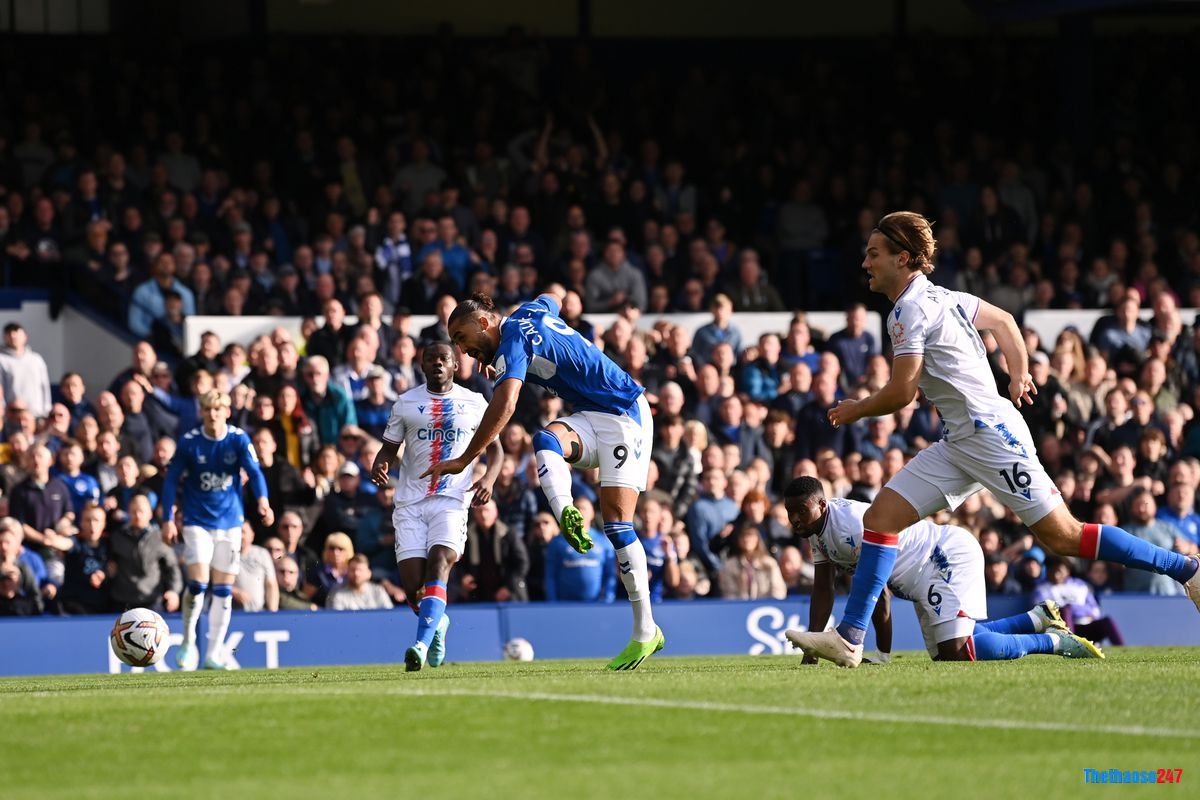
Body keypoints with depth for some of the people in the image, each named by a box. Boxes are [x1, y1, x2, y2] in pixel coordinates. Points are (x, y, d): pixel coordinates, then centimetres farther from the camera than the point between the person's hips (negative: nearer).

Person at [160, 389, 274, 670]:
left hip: (230, 522, 2)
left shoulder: (239, 439, -6)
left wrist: (263, 501, -36)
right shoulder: (189, 442, -7)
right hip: (197, 522, -2)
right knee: (198, 583, -16)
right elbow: (171, 480, 0)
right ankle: (188, 642, 1)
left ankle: (214, 654, 14)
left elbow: (254, 471, -18)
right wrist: (168, 519, -5)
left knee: (223, 590, 5)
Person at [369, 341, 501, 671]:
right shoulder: (406, 403, 11)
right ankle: (438, 623, 27)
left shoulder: (474, 403, 9)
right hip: (410, 501, 2)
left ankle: (422, 644, -35)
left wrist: (489, 479, -5)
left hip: (452, 498, -2)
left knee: (439, 564, -25)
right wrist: (379, 466, -8)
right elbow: (389, 448, 16)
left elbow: (494, 448, 15)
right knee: (412, 585, -7)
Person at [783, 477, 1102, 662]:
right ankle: (1038, 619, 26)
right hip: (928, 575, 11)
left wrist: (883, 656, -21)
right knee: (943, 653, 17)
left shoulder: (851, 523, -27)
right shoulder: (817, 529, 3)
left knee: (956, 650, -21)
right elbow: (823, 592, 9)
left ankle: (1053, 641, -5)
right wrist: (810, 652, 4)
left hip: (951, 556, -11)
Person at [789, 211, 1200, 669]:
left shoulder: (911, 309, -14)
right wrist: (1019, 375, 29)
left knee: (1063, 536, -8)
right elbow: (1003, 320, 29)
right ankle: (849, 638, -4)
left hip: (991, 434, -10)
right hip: (958, 443, 10)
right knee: (881, 516, 0)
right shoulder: (940, 297, 15)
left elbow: (900, 394, -16)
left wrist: (855, 410, 1)